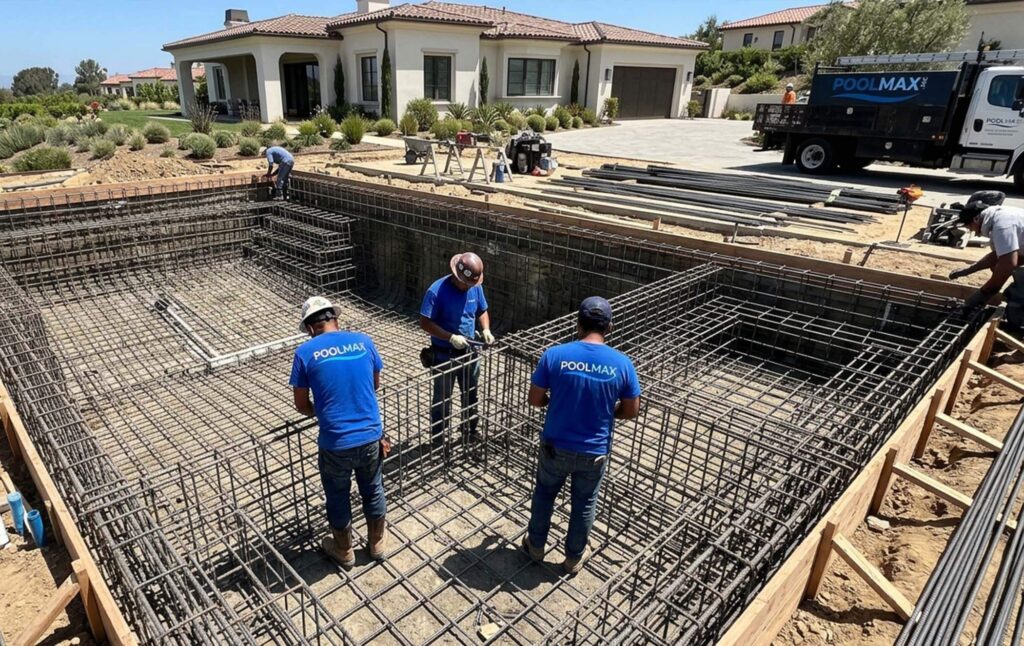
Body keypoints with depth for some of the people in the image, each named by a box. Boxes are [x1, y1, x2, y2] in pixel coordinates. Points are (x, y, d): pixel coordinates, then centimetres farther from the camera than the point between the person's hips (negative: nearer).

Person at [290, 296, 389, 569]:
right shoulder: (363, 341, -1)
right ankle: (377, 544, 43)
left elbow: (302, 406, 1)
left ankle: (344, 551, 42)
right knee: (373, 491, 24)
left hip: (335, 444, -2)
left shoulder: (305, 352, -8)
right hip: (370, 437, 3)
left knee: (338, 498, 22)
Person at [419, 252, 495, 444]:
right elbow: (425, 322, -21)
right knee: (442, 401, 9)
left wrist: (486, 329, -10)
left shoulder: (476, 287, -5)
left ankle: (471, 434, 43)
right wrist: (451, 337, -28)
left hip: (469, 352, 6)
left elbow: (482, 311, 10)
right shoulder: (437, 291, -22)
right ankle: (438, 442, 26)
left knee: (471, 396, 22)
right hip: (444, 355, -5)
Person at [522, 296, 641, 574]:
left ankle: (535, 545, 43)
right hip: (594, 452, 0)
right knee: (584, 504, 22)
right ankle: (574, 557, 40)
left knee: (545, 493, 25)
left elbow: (535, 399, -7)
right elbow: (631, 411, -4)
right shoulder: (622, 363, -14)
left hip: (555, 446, 0)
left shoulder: (554, 355, -17)